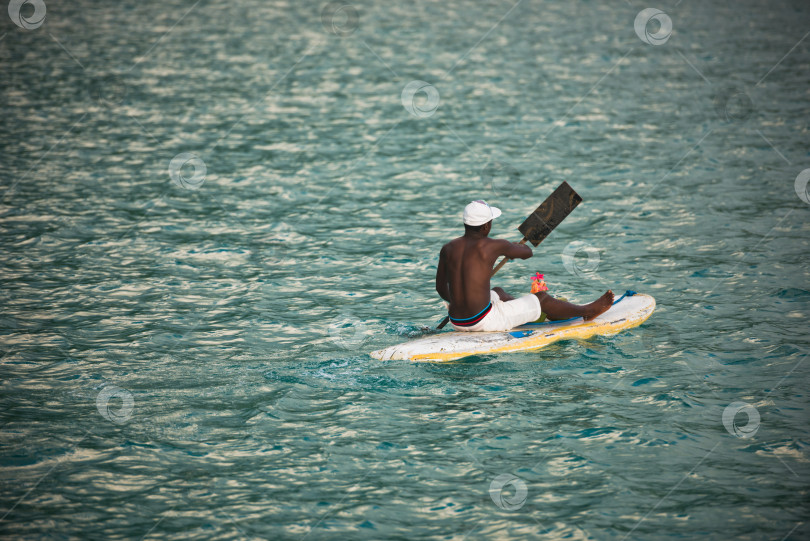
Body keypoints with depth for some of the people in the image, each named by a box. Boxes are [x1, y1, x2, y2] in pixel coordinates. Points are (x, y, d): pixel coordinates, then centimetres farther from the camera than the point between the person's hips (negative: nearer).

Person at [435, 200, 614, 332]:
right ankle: (586, 312, 34)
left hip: (456, 322, 7)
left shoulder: (447, 249, 1)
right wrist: (517, 247, 28)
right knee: (542, 298, 11)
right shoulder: (490, 246, -13)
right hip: (484, 321, -7)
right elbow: (527, 252, 4)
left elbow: (440, 288, 11)